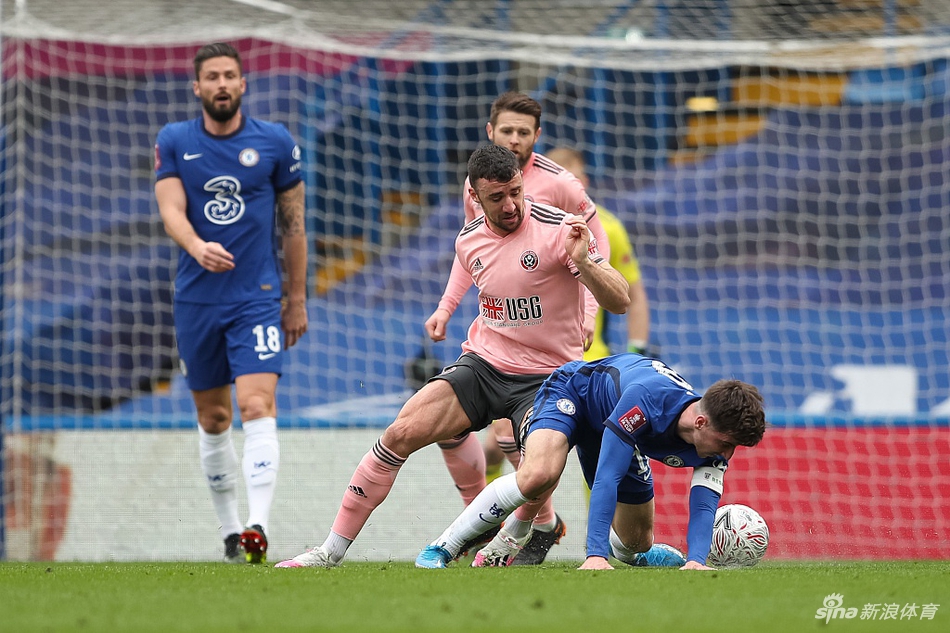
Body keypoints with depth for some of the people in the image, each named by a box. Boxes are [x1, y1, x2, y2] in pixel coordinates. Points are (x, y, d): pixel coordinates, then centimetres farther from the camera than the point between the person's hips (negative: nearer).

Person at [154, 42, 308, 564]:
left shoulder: (275, 143, 1)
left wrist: (297, 298, 9)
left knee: (257, 407, -18)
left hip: (258, 297, -2)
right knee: (213, 418, 11)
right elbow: (171, 211, -9)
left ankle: (257, 526, -29)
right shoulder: (173, 143, 3)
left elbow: (293, 222, 8)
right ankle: (228, 528, 25)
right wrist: (198, 248, -31)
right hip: (196, 299, 2)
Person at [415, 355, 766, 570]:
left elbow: (704, 503, -31)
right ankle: (440, 550, -26)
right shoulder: (645, 399, -43)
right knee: (539, 474, -39)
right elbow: (606, 477, -45)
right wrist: (595, 557, -51)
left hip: (613, 426, 7)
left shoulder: (718, 432, -25)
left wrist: (696, 561, -50)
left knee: (637, 543, 11)